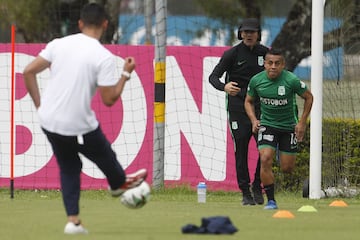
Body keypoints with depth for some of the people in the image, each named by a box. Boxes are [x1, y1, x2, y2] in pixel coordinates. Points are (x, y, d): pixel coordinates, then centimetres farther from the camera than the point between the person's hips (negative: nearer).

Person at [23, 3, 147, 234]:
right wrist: (126, 74, 1)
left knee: (68, 168, 23)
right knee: (104, 155, 27)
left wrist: (39, 104, 11)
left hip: (48, 121, 4)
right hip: (78, 126, -4)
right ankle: (119, 183, 55)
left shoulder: (59, 44, -1)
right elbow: (109, 99, -12)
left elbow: (28, 72, 0)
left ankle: (73, 221, 17)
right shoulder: (104, 57, -14)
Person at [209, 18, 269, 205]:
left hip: (260, 105, 3)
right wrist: (224, 87, -30)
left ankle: (257, 187, 10)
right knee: (241, 149, -4)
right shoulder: (232, 54, -4)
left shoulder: (265, 53, 6)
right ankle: (245, 192, 2)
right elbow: (213, 77, -8)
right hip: (237, 105, -3)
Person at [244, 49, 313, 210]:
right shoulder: (256, 81, -10)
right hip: (267, 124, 1)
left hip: (289, 126, -1)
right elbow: (249, 101, 9)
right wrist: (254, 120, -7)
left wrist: (302, 122, -5)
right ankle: (271, 201, -10)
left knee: (287, 168, 4)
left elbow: (308, 97, -2)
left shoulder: (291, 80, -18)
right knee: (265, 160, -21)